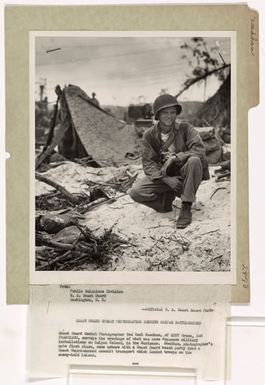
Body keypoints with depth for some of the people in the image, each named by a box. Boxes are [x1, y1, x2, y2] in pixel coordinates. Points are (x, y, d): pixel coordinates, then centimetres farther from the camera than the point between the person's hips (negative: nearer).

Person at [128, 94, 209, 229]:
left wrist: (176, 157, -28)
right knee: (135, 192, -22)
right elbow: (148, 163, -8)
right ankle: (168, 196, 6)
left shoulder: (185, 128, -7)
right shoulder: (149, 135, -4)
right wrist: (166, 179, -24)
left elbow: (199, 149, -19)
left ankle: (186, 208, -24)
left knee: (194, 160, -36)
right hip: (162, 176, 1)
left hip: (183, 174, -1)